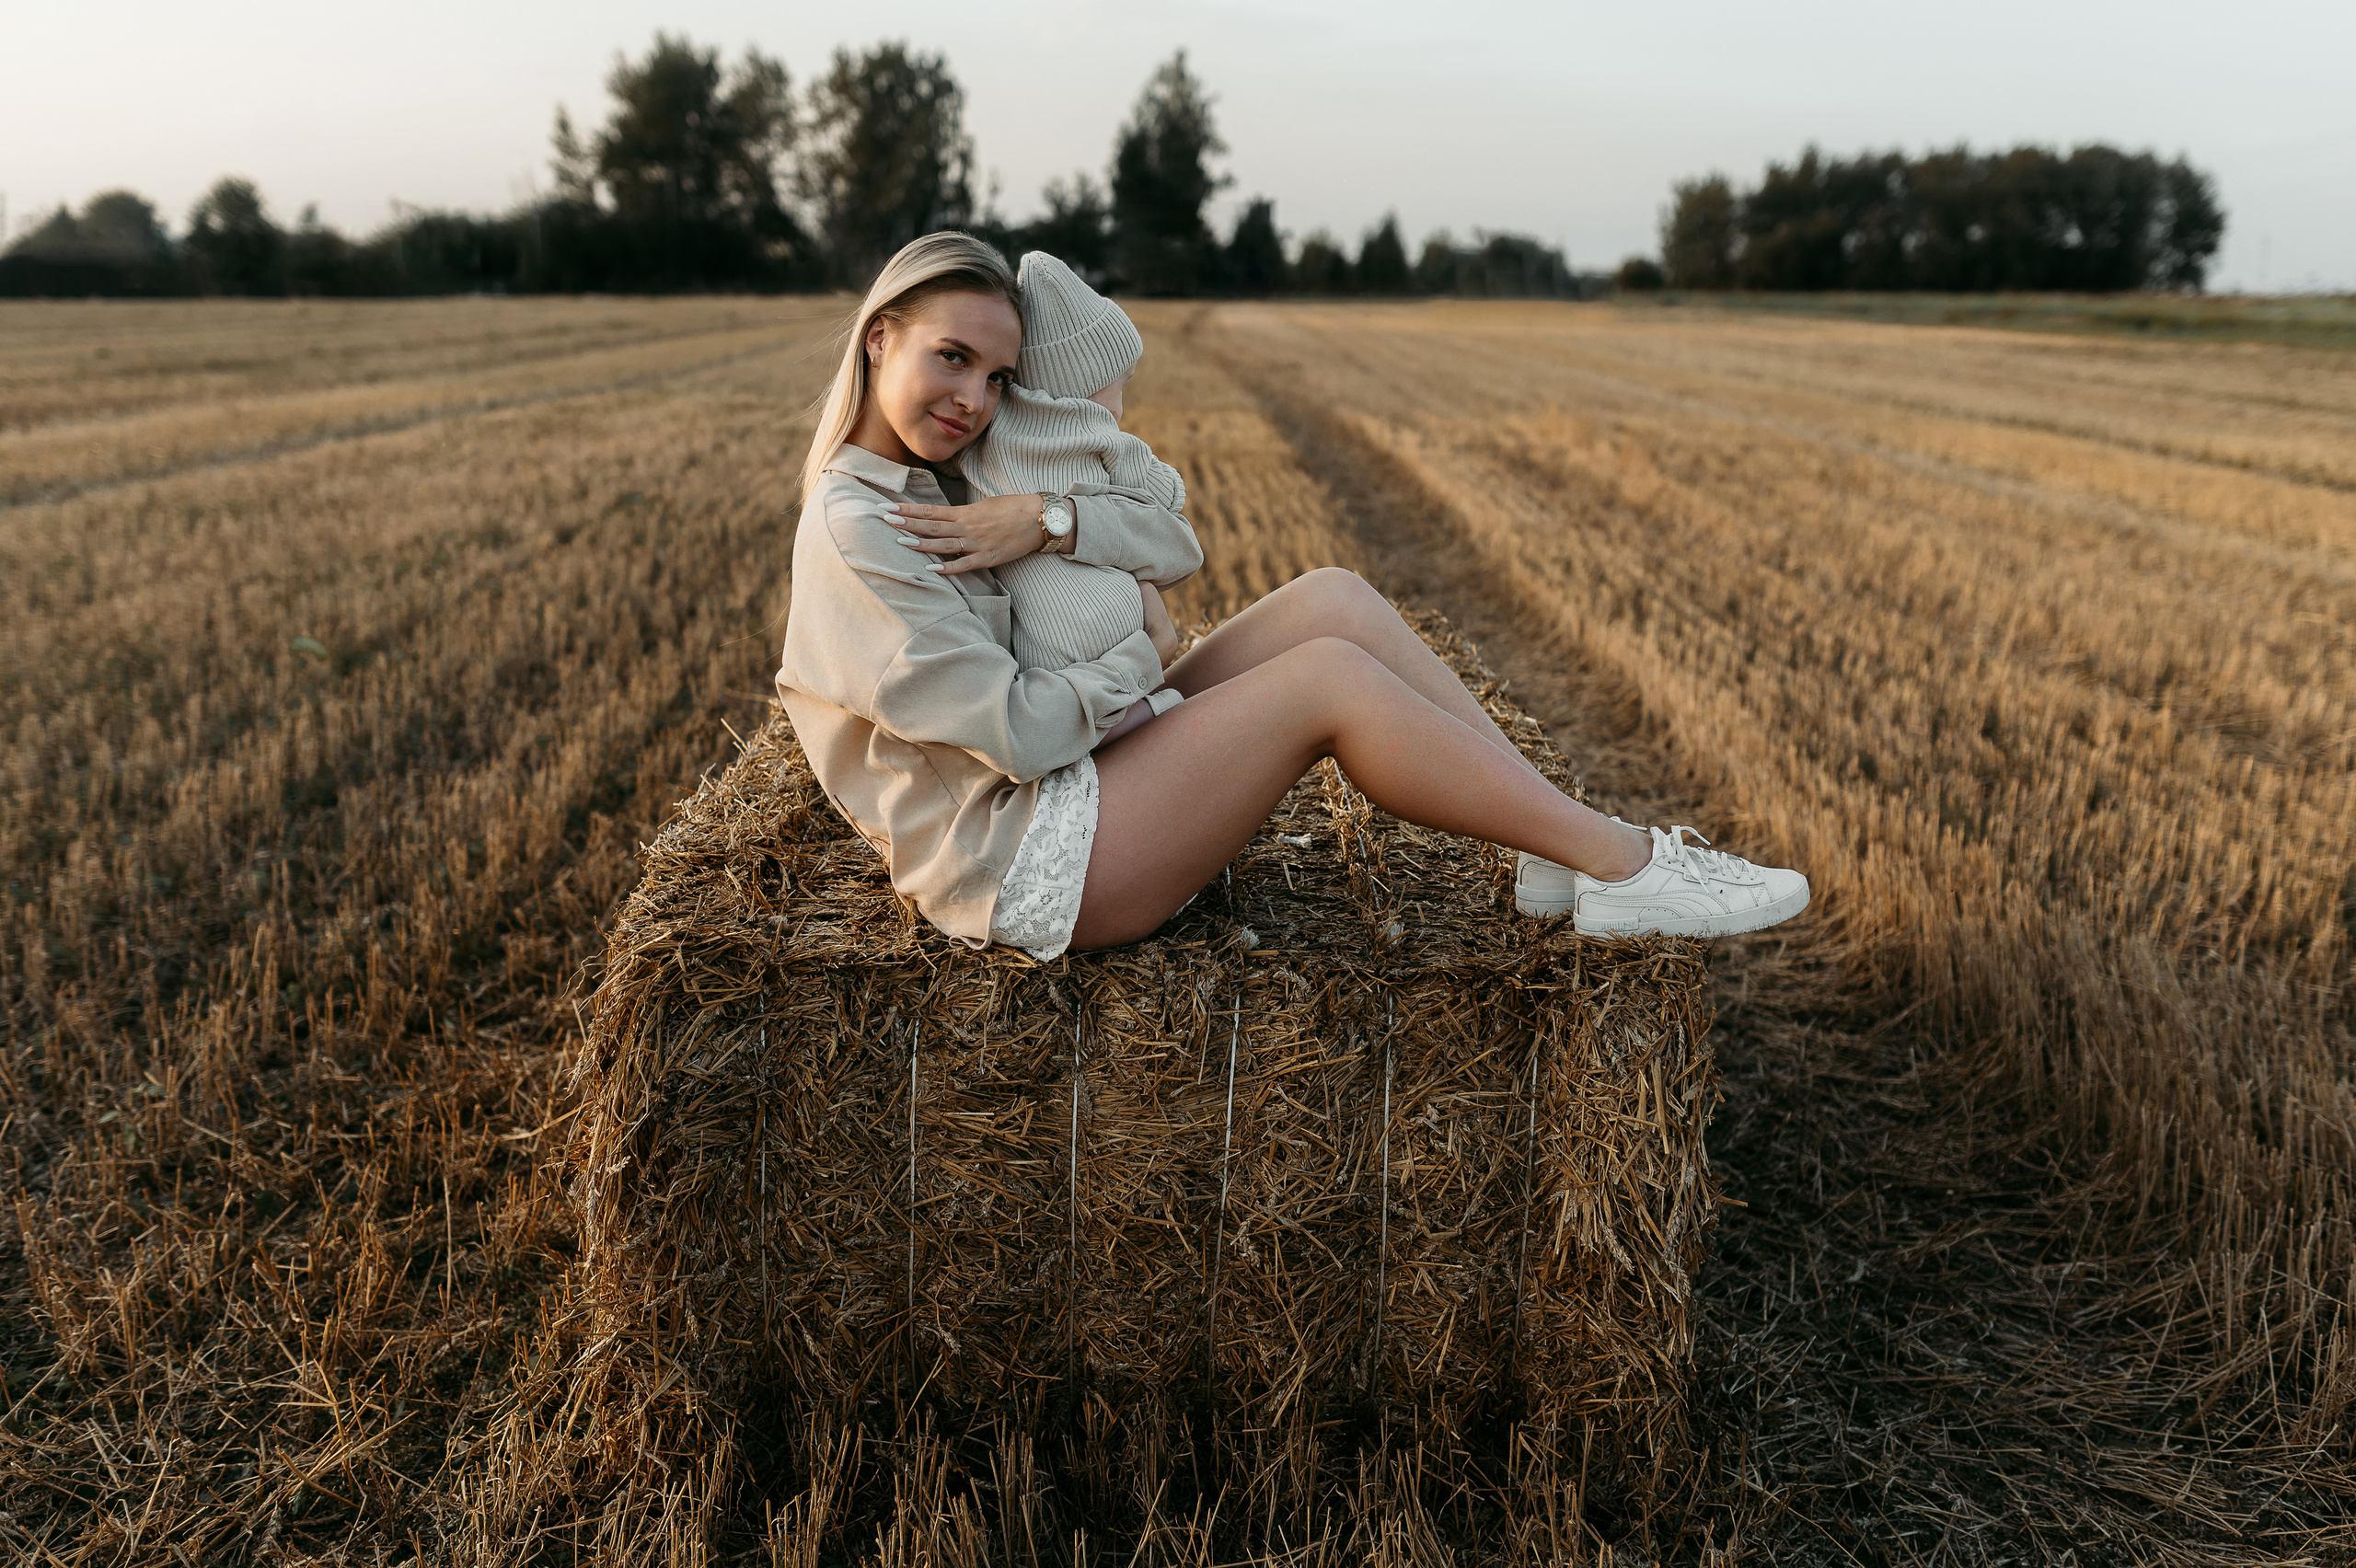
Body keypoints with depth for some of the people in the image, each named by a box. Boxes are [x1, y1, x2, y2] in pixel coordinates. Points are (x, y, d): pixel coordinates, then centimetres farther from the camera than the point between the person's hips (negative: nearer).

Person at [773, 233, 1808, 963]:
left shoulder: (943, 485, 13)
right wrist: (1144, 657, -5)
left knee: (1333, 599, -5)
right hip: (1021, 864, -9)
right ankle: (1625, 867, -11)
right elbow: (1019, 734, -22)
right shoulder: (854, 534, -16)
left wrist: (1049, 518, -14)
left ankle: (1562, 858, -6)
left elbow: (1177, 551, 4)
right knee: (1332, 678, -20)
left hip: (1079, 786, 9)